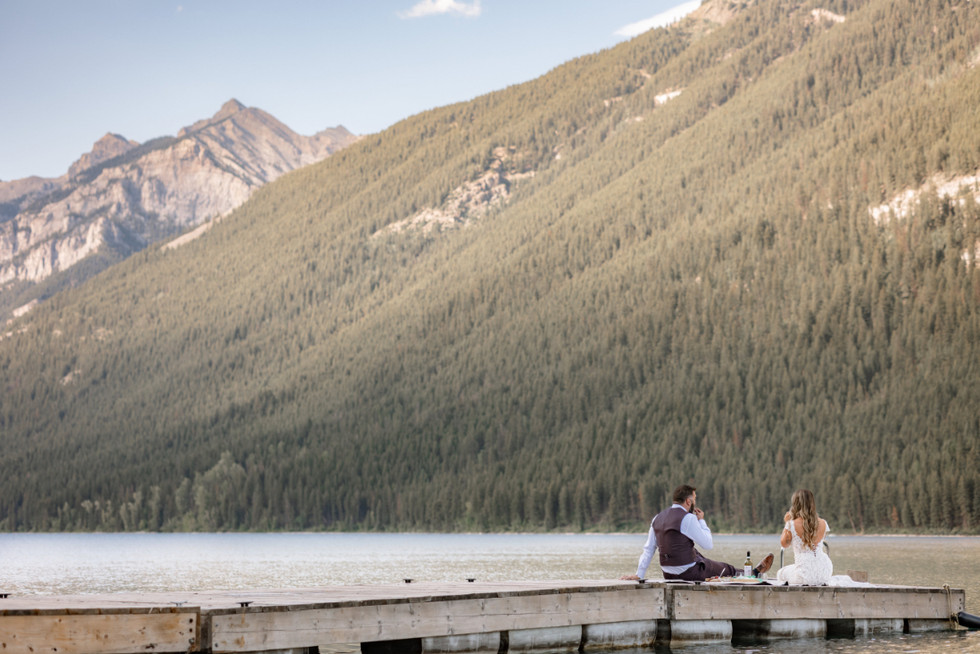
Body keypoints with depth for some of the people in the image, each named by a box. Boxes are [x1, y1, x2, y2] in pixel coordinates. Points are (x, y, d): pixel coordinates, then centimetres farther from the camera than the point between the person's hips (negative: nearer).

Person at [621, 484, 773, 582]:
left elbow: (648, 550, 4)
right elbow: (708, 544, -11)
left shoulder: (658, 518, 4)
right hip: (689, 574, -8)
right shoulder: (688, 518, -17)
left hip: (668, 575, 8)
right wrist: (702, 520, 1)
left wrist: (639, 574, 7)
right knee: (728, 570, 12)